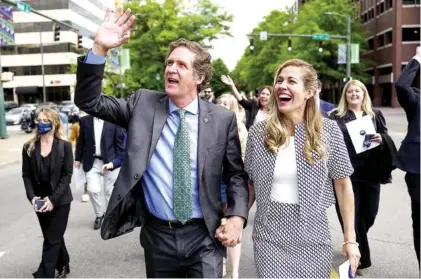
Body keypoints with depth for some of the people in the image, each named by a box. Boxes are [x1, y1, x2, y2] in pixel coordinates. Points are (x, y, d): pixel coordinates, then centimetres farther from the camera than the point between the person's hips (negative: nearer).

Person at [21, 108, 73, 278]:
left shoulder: (64, 146, -7)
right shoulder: (29, 147, 1)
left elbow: (67, 175, -9)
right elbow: (26, 175, 2)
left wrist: (53, 199, -17)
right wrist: (32, 197, -12)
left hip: (60, 200, -3)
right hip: (40, 201, 4)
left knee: (52, 240, -3)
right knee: (53, 237, 16)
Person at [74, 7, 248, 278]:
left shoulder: (223, 119, -5)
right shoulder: (143, 104, -2)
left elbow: (236, 174, 2)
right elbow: (90, 101, -5)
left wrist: (237, 217, -12)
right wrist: (100, 49, -17)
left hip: (203, 237, -2)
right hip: (158, 235, 2)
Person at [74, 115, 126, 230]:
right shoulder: (85, 120, 1)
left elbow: (120, 143, -4)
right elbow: (81, 141, 10)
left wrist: (115, 162, -11)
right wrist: (78, 158, 12)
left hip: (110, 161, -2)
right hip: (92, 162, 2)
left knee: (109, 191, 6)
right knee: (92, 190, -4)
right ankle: (99, 214, 20)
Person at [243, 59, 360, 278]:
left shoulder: (329, 130, -6)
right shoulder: (258, 133, -3)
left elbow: (343, 185, -1)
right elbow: (250, 184, 7)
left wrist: (350, 239, -1)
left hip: (312, 235, 0)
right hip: (269, 235, 1)